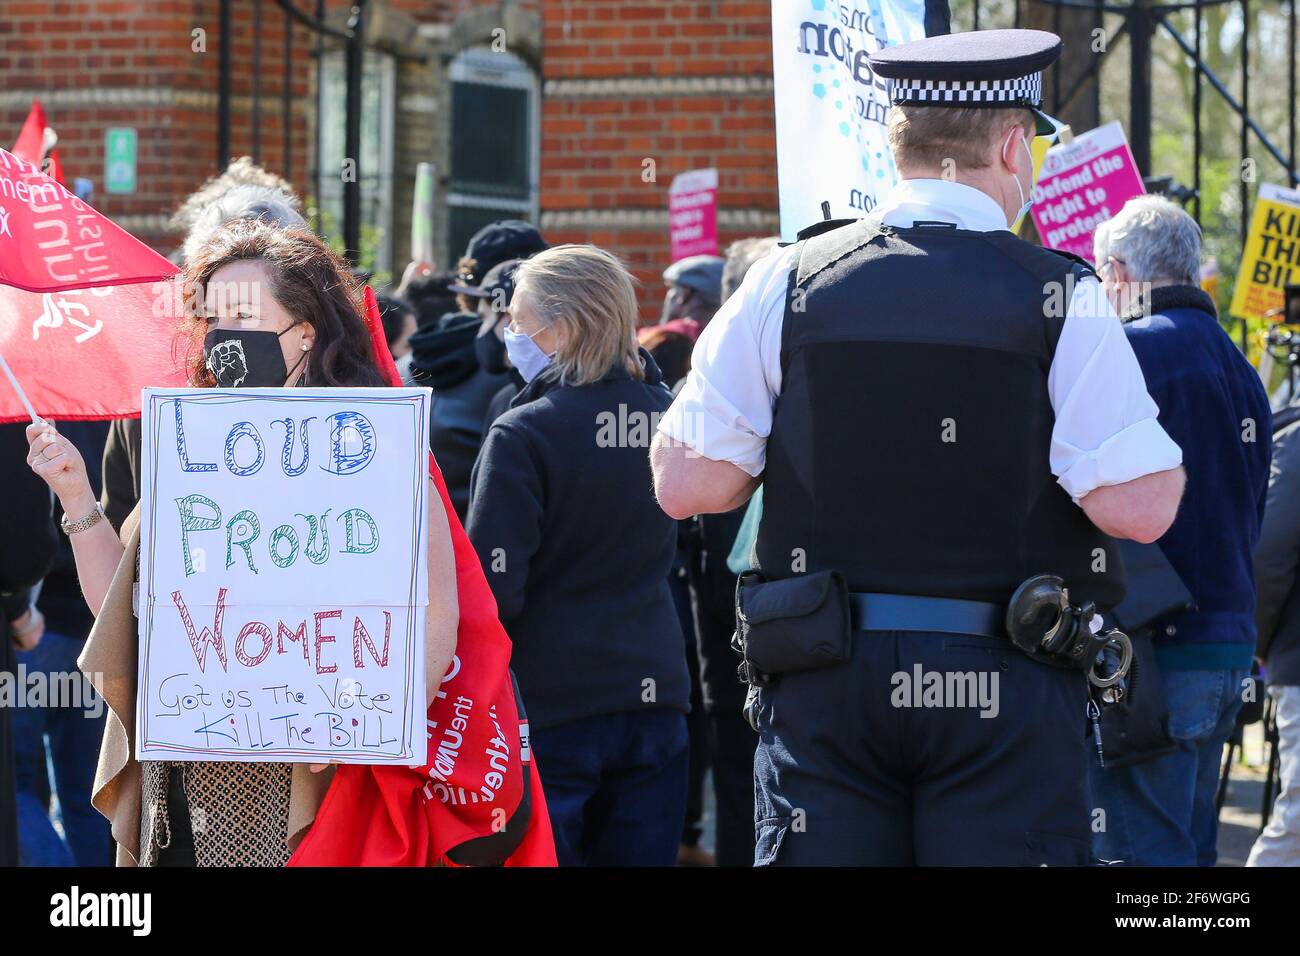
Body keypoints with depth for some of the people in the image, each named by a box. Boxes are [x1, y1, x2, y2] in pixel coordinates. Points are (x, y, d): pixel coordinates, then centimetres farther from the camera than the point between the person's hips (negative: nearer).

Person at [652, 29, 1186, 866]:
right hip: (1004, 694, -2)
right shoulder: (1060, 300, -5)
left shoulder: (787, 284, 1)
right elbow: (1138, 507, -12)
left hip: (822, 677, 2)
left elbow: (685, 485, 0)